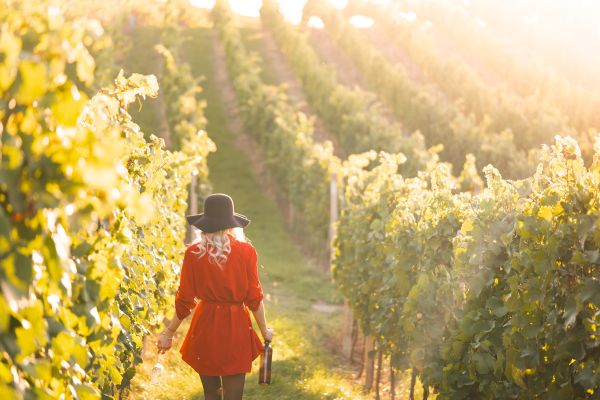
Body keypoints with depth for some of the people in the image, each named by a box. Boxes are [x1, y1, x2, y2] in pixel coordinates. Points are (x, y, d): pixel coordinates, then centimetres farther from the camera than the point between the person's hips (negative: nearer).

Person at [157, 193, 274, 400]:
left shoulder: (193, 253, -6)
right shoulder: (246, 251, -7)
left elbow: (184, 301, -3)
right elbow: (254, 297, -3)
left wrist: (168, 333, 9)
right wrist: (264, 330, 10)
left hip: (205, 327, 1)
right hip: (236, 328, -1)